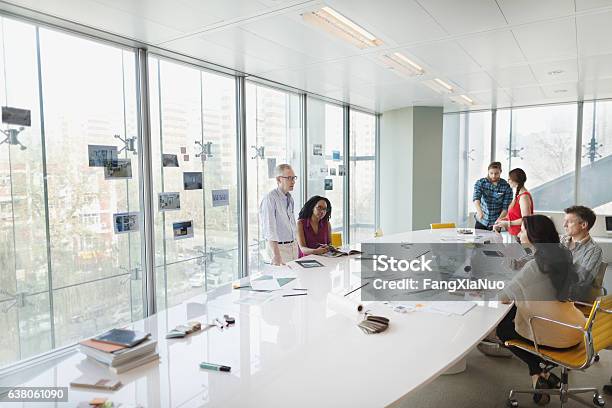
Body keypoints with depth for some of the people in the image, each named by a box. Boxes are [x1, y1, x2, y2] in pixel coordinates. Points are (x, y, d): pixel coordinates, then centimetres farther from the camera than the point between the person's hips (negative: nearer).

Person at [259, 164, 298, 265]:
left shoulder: (290, 198, 10)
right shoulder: (270, 198, -17)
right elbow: (269, 228, -25)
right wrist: (276, 255, -33)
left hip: (293, 245, 8)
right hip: (278, 246, -7)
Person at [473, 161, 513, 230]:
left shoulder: (506, 187, -9)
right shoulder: (480, 183, -8)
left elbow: (506, 207, -9)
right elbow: (476, 198, -24)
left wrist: (498, 220, -24)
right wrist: (479, 211, -42)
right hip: (481, 221, 1)